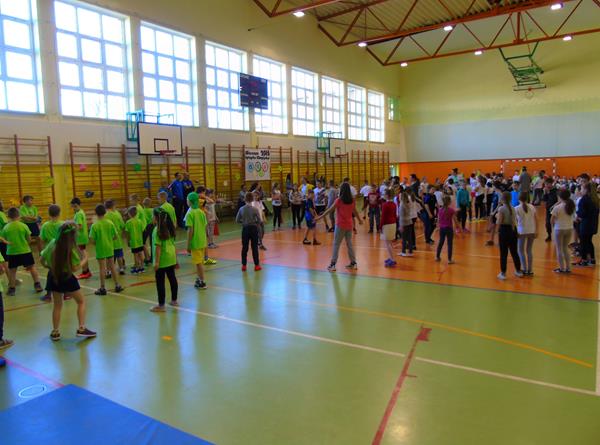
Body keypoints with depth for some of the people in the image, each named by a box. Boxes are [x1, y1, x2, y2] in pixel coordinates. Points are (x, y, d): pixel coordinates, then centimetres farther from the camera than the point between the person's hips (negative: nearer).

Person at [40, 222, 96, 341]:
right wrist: (84, 259, -5)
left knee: (57, 305, 18)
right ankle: (81, 328, 8)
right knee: (81, 301, 13)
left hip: (53, 276, 5)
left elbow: (42, 260, 1)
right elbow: (75, 268, -19)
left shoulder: (53, 243, -5)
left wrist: (51, 267, 17)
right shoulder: (72, 249, -20)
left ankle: (55, 332, 22)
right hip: (67, 278, -5)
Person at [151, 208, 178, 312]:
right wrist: (176, 259, 18)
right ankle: (174, 300, 28)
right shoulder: (169, 227, 8)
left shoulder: (157, 230, -15)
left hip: (162, 260, -8)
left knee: (160, 282, 1)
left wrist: (156, 262, -16)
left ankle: (161, 305, 8)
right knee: (172, 278, 16)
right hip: (171, 258, 8)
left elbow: (158, 247, -18)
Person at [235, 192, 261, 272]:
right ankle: (256, 265, 9)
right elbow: (259, 220, -11)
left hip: (245, 229, 2)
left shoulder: (241, 209, -4)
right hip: (253, 229, -2)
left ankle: (244, 265, 13)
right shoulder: (255, 209, -11)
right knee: (254, 247, 4)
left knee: (244, 248, 9)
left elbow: (237, 220, -1)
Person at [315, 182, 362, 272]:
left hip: (340, 225, -5)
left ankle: (333, 264, 1)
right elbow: (355, 211, 15)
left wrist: (320, 217, -6)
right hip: (349, 225, 5)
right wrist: (359, 219, 33)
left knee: (336, 244, 2)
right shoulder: (352, 200, 2)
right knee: (349, 244, 15)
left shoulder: (339, 200, -13)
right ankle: (353, 263, 19)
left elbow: (330, 210, -12)